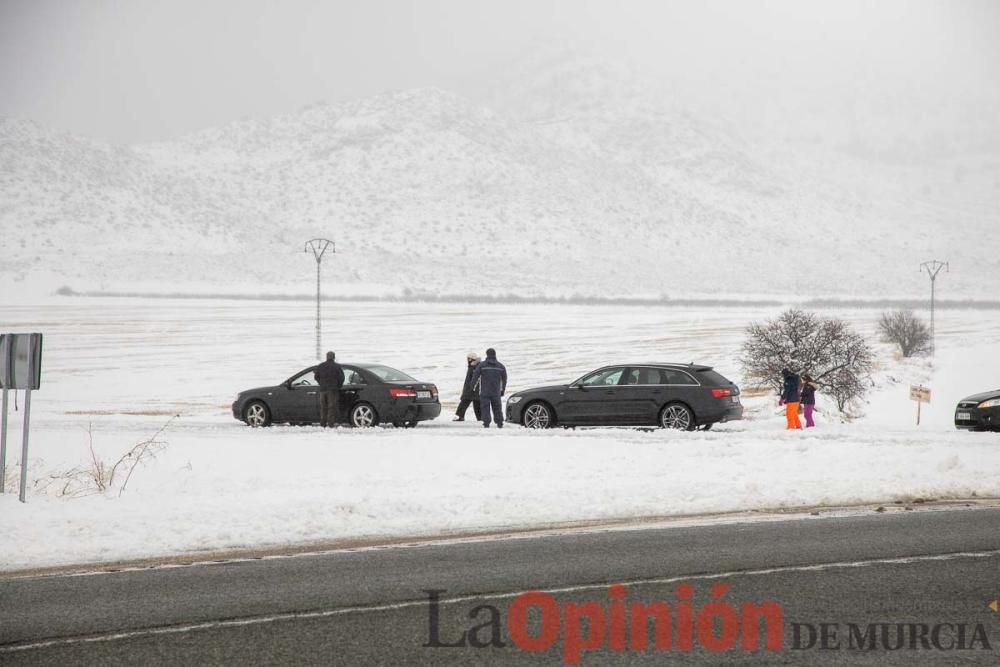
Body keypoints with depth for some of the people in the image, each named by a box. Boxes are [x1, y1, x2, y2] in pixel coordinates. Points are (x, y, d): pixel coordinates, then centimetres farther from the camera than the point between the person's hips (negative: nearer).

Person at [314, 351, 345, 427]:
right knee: (332, 407, -3)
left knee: (323, 407, 10)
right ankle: (331, 423, -9)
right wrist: (339, 385, 8)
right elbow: (341, 377, -7)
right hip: (333, 389, -4)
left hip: (323, 389, 4)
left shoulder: (320, 366, 8)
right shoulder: (337, 366, -4)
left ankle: (323, 423, 10)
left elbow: (316, 377, 10)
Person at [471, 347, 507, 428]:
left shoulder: (482, 365, -6)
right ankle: (499, 423, 11)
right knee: (497, 407, 11)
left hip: (484, 391, -3)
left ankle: (486, 423, -7)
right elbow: (504, 379, 11)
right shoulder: (500, 366, 4)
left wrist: (472, 385, 8)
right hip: (496, 391, 3)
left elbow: (475, 376, -5)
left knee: (485, 407, 0)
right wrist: (503, 389, 22)